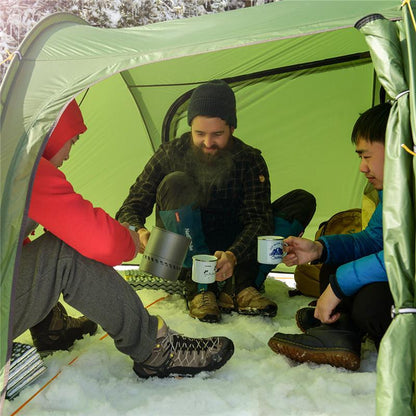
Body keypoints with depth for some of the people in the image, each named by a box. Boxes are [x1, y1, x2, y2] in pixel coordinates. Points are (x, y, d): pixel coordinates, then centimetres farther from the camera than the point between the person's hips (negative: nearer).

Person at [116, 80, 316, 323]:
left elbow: (259, 220, -19)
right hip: (181, 259, -1)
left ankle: (239, 288, -22)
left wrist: (232, 255, -41)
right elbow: (130, 208, -11)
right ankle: (199, 289, -27)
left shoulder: (249, 161, -10)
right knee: (176, 183, -28)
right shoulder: (170, 155, -10)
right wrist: (139, 232, -36)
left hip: (232, 256, 1)